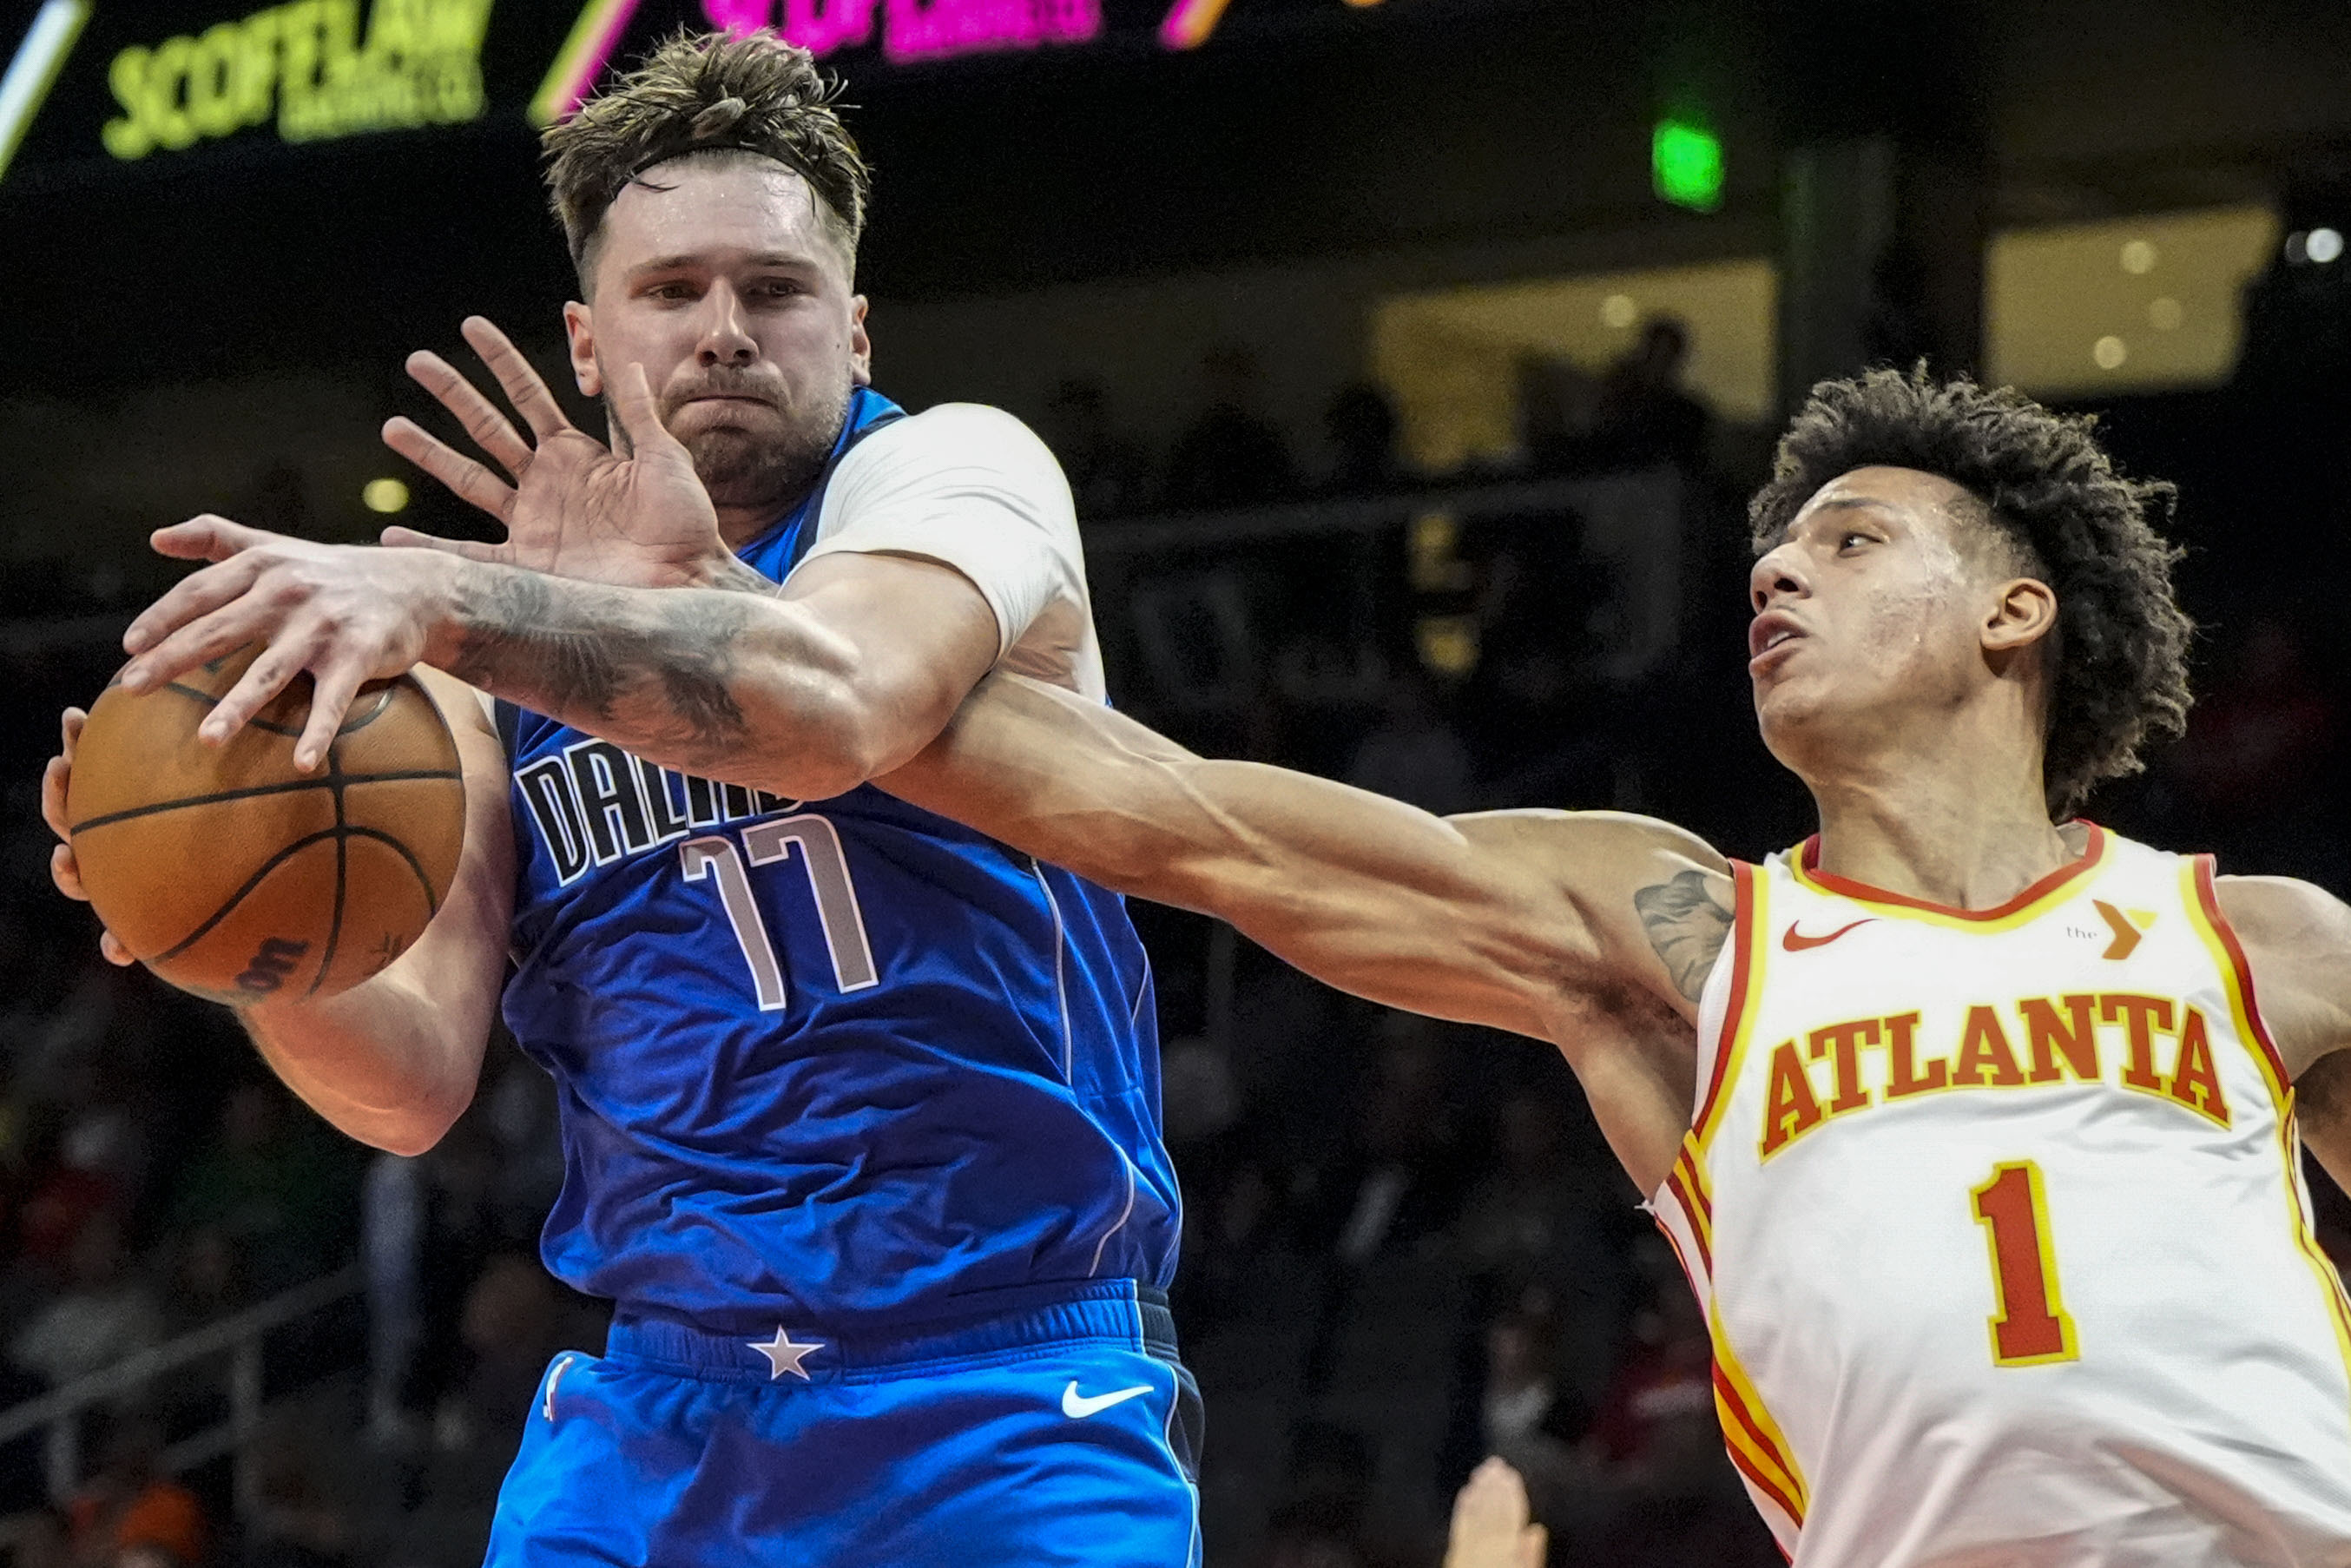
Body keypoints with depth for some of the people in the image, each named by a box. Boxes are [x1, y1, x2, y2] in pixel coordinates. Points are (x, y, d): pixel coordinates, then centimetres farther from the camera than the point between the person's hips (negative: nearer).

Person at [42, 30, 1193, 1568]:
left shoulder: (953, 465, -4)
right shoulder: (497, 676, 9)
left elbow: (837, 710, -28)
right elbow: (416, 1081, 1)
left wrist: (445, 601, -40)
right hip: (652, 1415, 4)